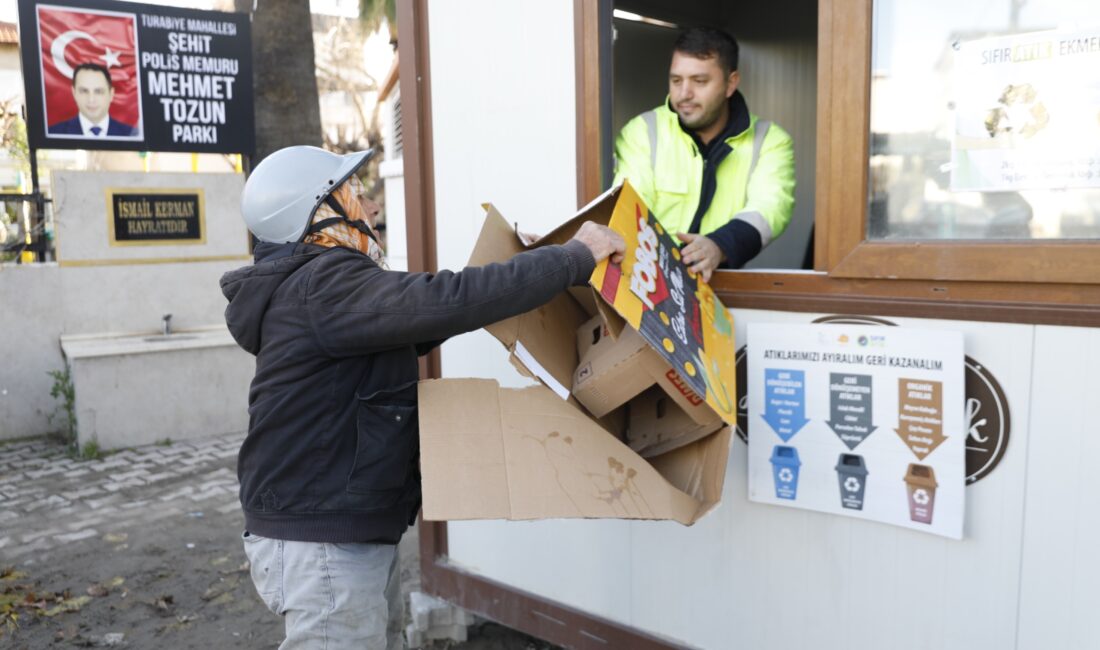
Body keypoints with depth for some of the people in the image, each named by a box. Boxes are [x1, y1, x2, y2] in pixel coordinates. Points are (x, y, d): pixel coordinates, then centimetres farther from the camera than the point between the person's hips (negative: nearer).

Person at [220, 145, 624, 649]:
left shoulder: (316, 286, 14)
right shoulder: (324, 286, -20)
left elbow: (410, 333, 22)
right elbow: (448, 301, -32)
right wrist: (574, 257, -23)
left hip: (350, 536, 10)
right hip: (322, 546, -10)